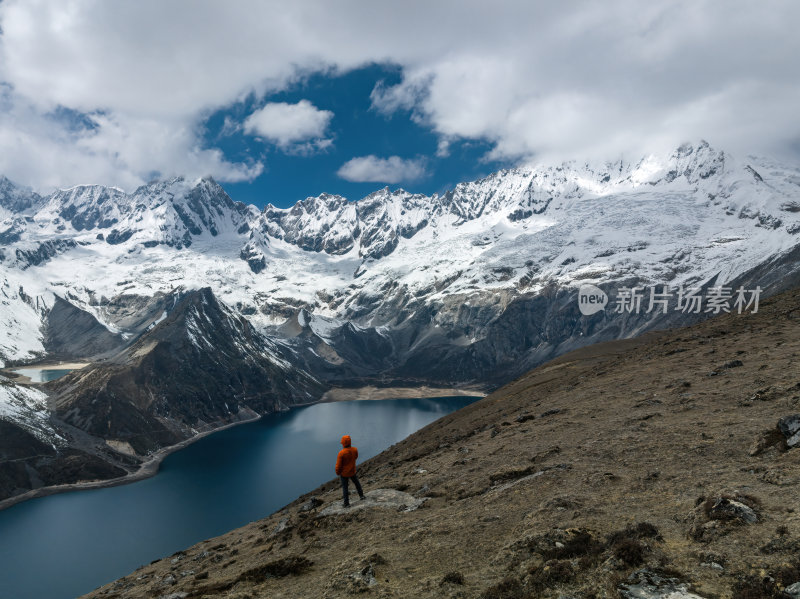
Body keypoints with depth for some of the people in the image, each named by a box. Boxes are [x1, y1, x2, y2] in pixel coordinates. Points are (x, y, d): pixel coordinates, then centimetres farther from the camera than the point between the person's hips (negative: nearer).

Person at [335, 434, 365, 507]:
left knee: (345, 487, 10)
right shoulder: (355, 450, -15)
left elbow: (338, 465, -20)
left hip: (344, 473, -4)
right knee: (357, 483, 28)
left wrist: (337, 473, -3)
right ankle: (361, 495, 43)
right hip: (352, 472, 4)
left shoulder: (341, 453, -28)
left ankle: (346, 503, 17)